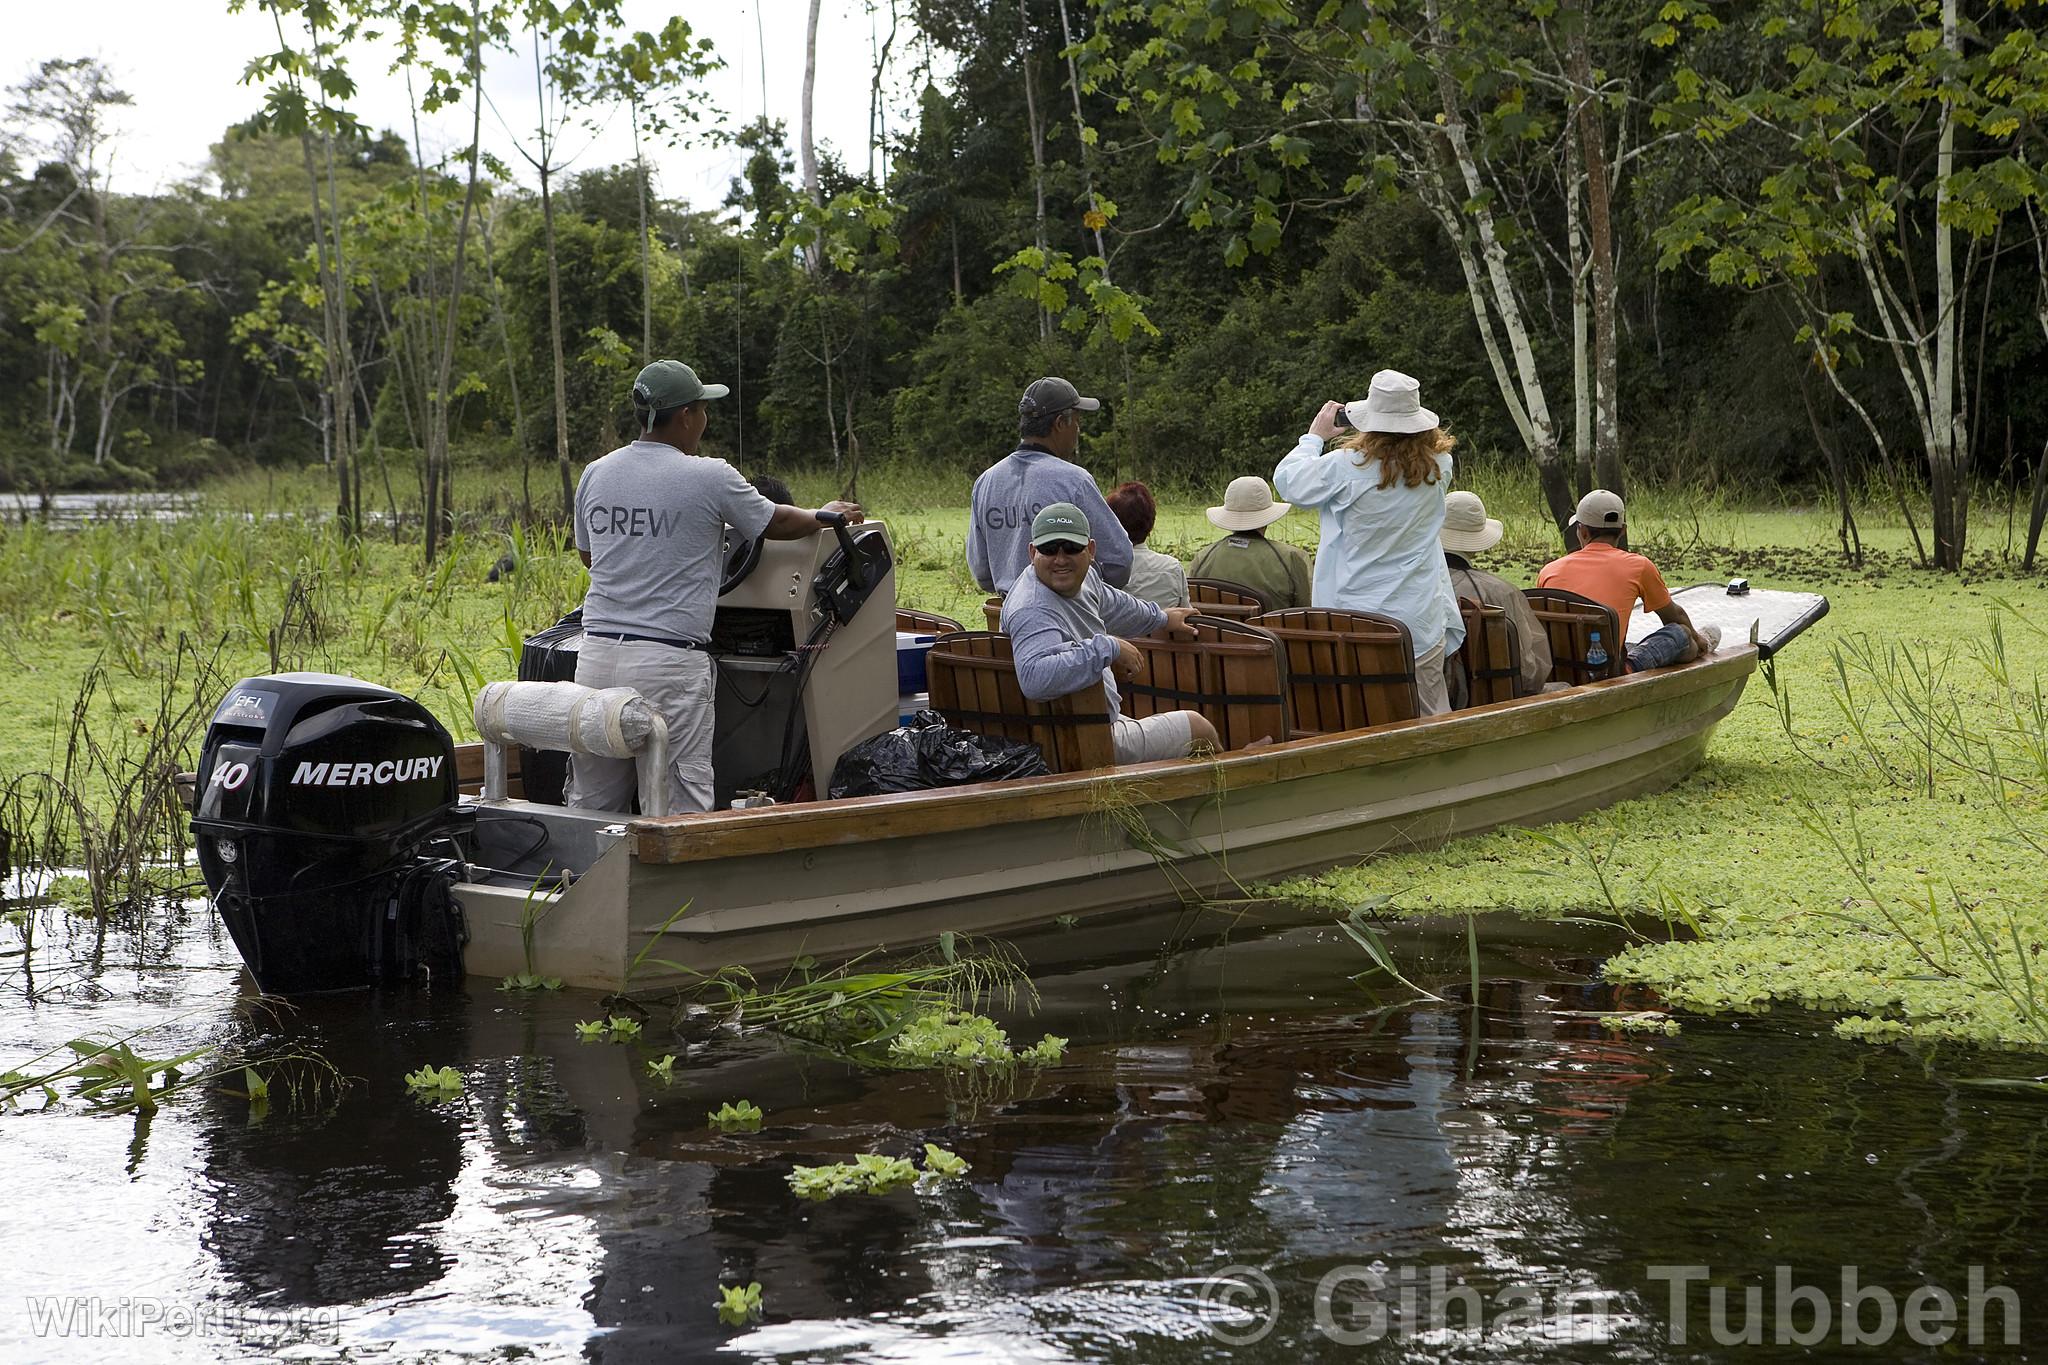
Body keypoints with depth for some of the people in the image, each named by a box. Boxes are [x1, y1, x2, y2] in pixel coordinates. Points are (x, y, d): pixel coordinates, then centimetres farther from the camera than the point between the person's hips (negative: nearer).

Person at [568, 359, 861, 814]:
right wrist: (827, 516, 29)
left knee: (590, 809, 10)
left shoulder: (595, 474, 8)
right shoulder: (709, 478, -7)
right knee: (682, 810, -2)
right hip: (669, 662, -5)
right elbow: (777, 523, 9)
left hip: (596, 653, 6)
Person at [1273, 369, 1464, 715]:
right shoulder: (1438, 466, -5)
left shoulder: (1347, 468, -15)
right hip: (1420, 620, 2)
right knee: (1432, 720, 6)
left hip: (1354, 617, -2)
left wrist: (1315, 437, 14)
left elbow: (1288, 481, 0)